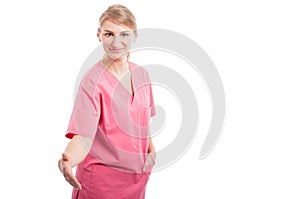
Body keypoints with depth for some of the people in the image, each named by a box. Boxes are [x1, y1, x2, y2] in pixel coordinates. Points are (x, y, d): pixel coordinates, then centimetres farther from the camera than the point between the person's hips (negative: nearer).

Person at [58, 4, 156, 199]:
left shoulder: (141, 74, 2)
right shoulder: (93, 81, -18)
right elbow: (83, 136, -27)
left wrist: (151, 150, 2)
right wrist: (68, 160, -46)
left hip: (138, 177, 6)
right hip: (102, 179, -6)